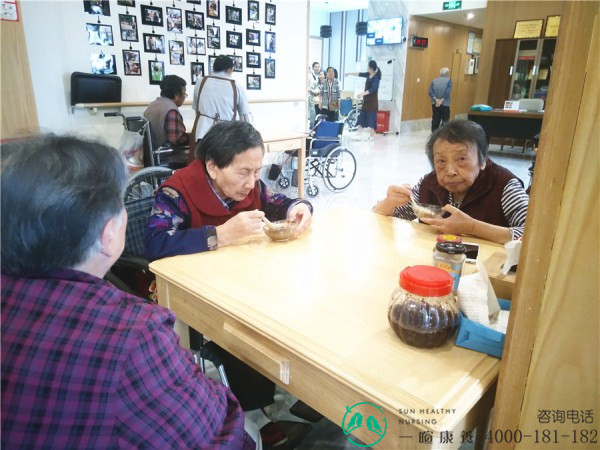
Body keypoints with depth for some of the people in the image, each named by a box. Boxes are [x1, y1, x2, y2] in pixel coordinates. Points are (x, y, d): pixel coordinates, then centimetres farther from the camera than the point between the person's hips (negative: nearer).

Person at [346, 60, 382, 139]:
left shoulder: (376, 78, -15)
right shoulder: (368, 75, 8)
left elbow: (373, 89, -24)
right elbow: (360, 74, 21)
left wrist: (362, 94, -30)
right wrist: (350, 73, 27)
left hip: (372, 101, -8)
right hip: (366, 100, 8)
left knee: (371, 118, -5)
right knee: (362, 117, 7)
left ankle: (372, 135, 1)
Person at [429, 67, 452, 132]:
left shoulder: (434, 80, 8)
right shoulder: (449, 81, -2)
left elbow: (430, 92, -4)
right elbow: (447, 92, -16)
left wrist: (436, 99, -11)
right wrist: (441, 100, -17)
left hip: (435, 104, 4)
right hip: (445, 104, -4)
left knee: (435, 121, 7)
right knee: (445, 121, 5)